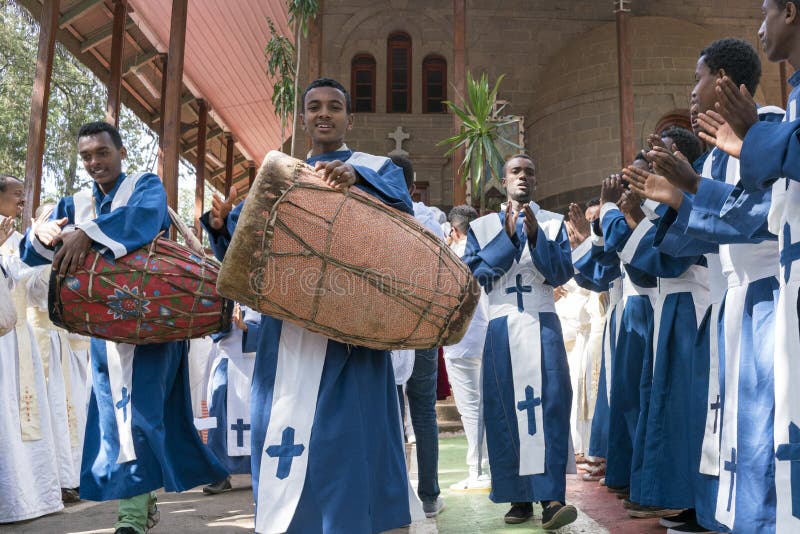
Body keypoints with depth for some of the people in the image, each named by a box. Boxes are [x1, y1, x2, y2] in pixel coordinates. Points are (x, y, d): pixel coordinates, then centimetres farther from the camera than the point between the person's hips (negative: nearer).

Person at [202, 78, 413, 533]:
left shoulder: (377, 168, 9)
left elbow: (403, 211, -13)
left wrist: (356, 178, -30)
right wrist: (221, 222, -11)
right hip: (286, 324, 4)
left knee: (343, 429, -5)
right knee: (281, 430, 5)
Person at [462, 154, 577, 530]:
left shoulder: (552, 223, 9)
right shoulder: (482, 226, 10)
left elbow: (561, 274, -1)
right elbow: (473, 276, -2)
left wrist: (535, 235, -13)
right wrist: (508, 237, -10)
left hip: (542, 325, 0)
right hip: (502, 328, 1)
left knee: (549, 403, -12)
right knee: (506, 408, 0)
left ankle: (550, 498, -14)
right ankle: (519, 497, 7)